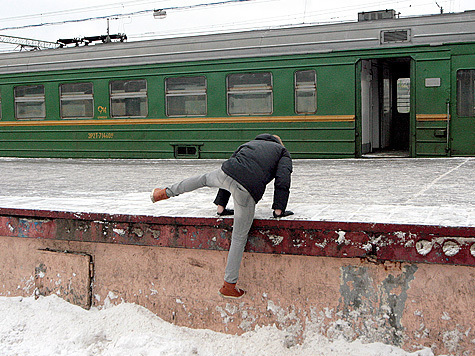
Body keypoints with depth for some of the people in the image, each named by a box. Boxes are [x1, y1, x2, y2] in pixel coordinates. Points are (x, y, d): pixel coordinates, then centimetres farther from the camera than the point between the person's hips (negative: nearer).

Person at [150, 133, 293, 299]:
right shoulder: (283, 151, 25)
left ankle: (166, 192, 48)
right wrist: (279, 209, 13)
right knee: (239, 238, 7)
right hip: (248, 190, -3)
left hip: (225, 173, 4)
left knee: (205, 178, 38)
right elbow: (283, 180, 7)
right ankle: (229, 286, 15)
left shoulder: (248, 144, 36)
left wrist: (221, 205, 38)